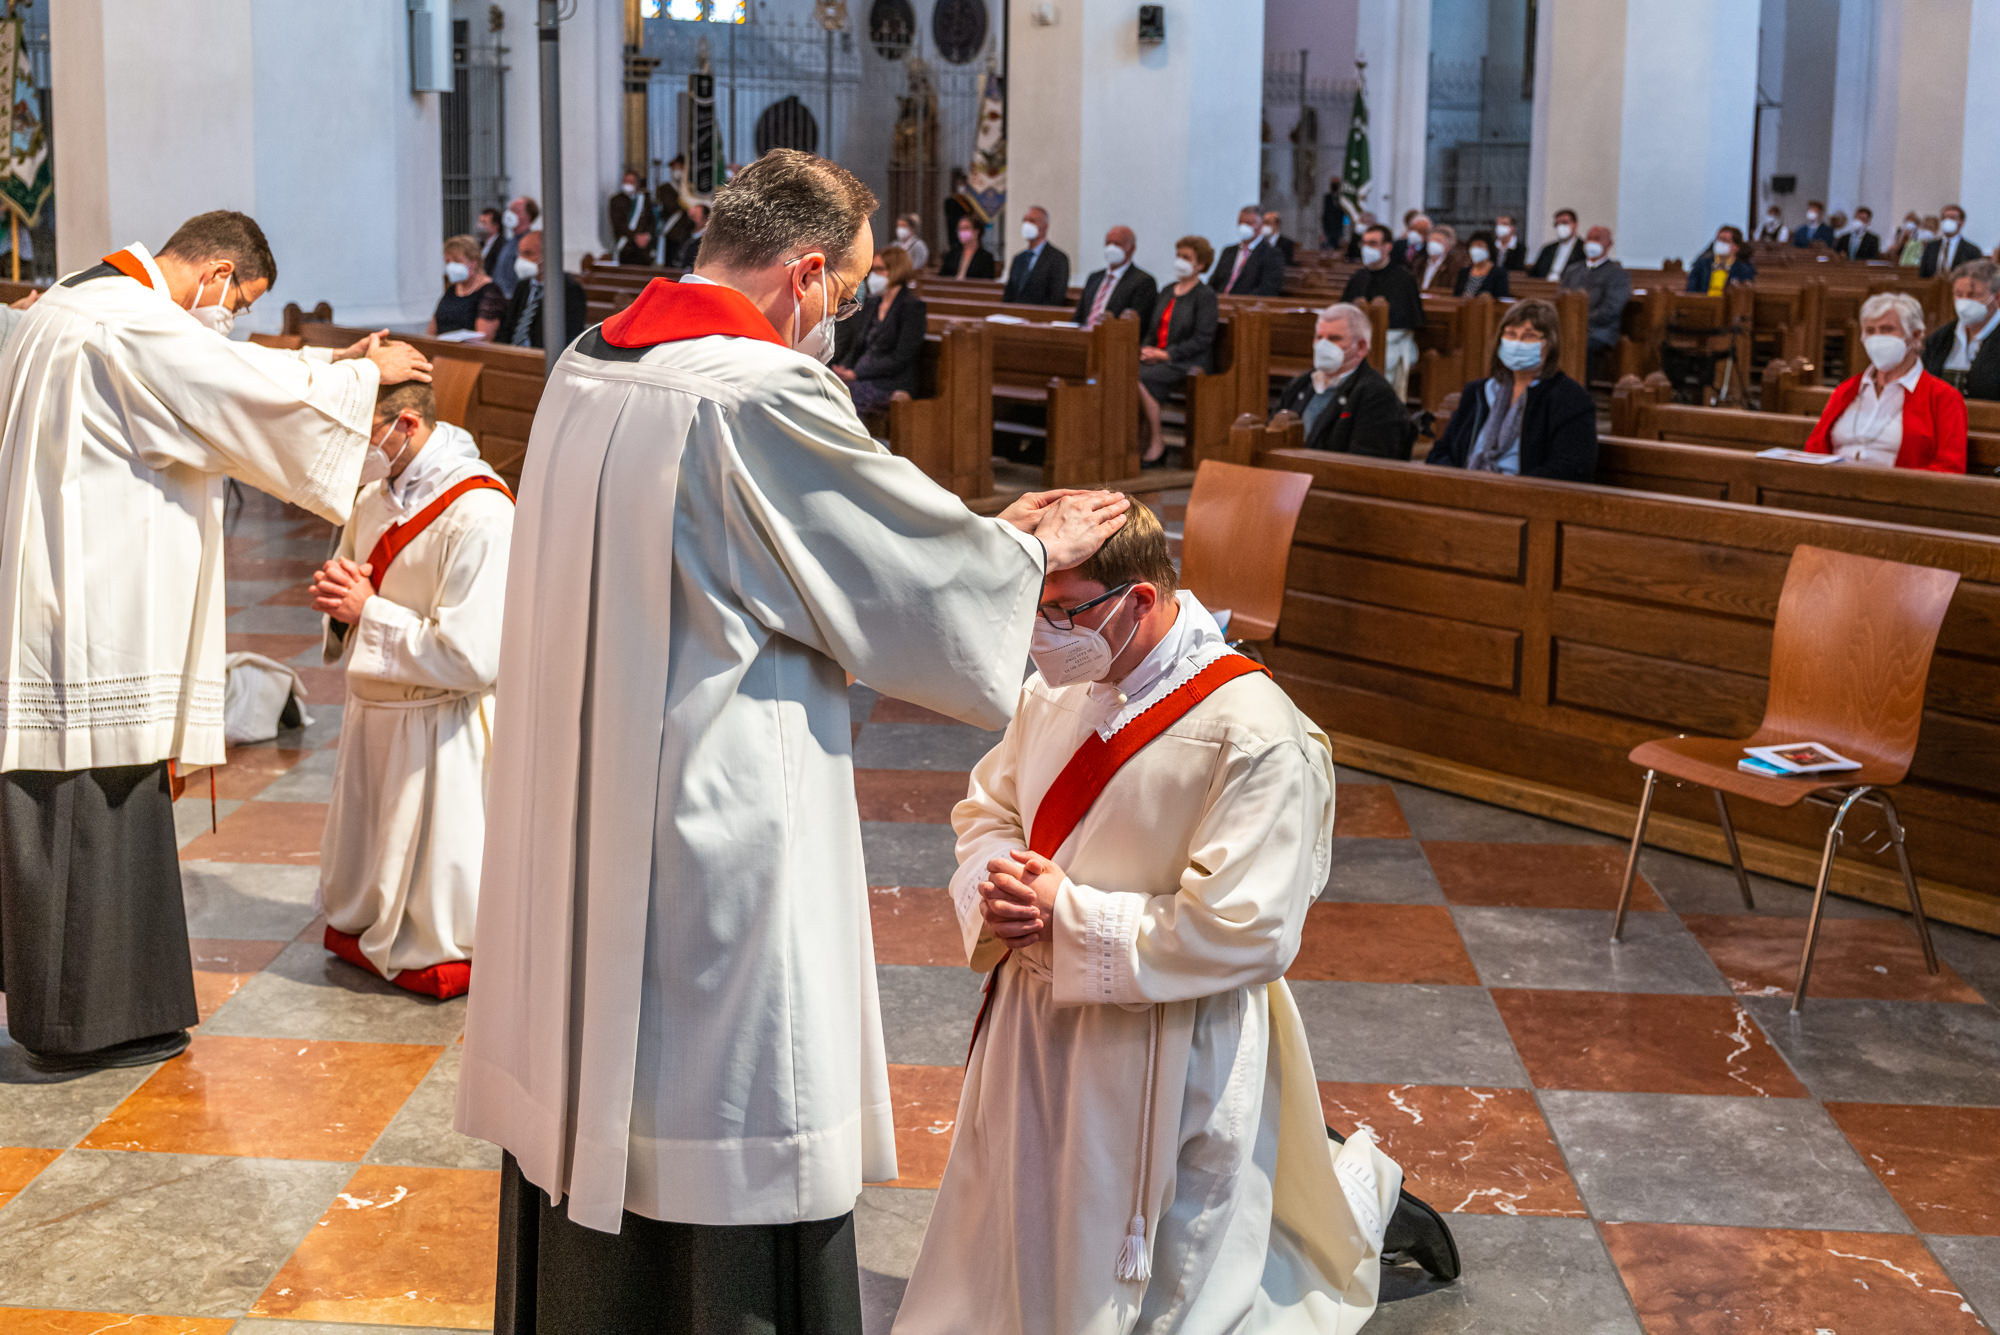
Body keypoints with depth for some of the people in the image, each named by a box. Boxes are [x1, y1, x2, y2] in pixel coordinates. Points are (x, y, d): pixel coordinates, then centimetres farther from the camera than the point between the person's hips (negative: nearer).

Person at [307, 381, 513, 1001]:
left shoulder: (478, 516, -22)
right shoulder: (375, 497, 5)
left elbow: (470, 659, -26)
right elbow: (346, 619, 17)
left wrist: (368, 612, -17)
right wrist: (338, 597, -7)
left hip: (438, 734, -8)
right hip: (368, 717, 8)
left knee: (433, 960, 0)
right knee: (351, 924, 20)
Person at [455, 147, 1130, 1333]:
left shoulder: (587, 371, 7)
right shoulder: (765, 396, -19)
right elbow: (930, 577, -8)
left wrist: (982, 532, 19)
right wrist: (1038, 550, 13)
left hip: (572, 831, 9)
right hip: (717, 840, -9)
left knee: (589, 1117, 19)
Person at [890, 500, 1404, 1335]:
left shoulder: (1253, 738, -24)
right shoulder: (1056, 687, -1)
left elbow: (1242, 933, -26)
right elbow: (987, 808, 12)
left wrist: (1069, 919, -22)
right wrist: (995, 888, -11)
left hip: (1165, 1053, -7)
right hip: (1035, 1025, 7)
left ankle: (1355, 1191, 34)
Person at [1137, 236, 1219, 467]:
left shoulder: (1205, 295, -2)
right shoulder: (1167, 291, 20)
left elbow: (1201, 339, -11)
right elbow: (1151, 328, 22)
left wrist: (1166, 354, -17)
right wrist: (1146, 349, 0)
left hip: (1188, 362, -7)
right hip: (1157, 358, 7)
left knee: (1141, 379, -32)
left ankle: (1156, 441, -17)